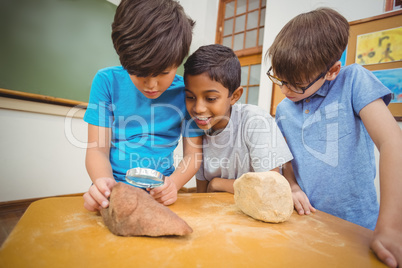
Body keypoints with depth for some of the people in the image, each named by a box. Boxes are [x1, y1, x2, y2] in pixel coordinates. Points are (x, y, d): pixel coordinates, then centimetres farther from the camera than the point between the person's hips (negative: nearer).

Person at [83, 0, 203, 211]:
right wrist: (105, 183, -22)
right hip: (113, 188, 1)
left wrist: (173, 183, -20)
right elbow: (97, 148, -4)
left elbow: (192, 153, -2)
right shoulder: (108, 81, -4)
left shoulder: (187, 92, -6)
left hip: (160, 193, 0)